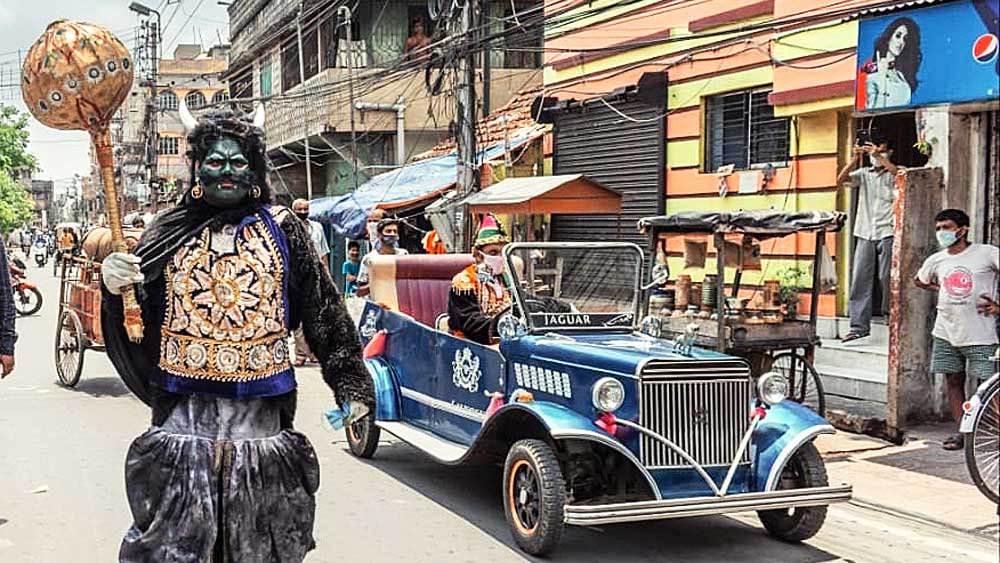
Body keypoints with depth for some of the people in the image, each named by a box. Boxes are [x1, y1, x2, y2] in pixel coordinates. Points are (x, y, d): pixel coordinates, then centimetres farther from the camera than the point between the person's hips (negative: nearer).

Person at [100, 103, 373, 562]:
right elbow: (137, 317, 5)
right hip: (186, 408, 0)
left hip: (261, 411, 0)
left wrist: (349, 385, 1)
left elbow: (324, 313, 3)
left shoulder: (282, 230, 3)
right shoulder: (168, 233, 5)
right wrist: (114, 289, -16)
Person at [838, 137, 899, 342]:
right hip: (865, 233, 4)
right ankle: (859, 326, -2)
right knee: (860, 279, -2)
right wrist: (855, 159, -10)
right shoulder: (864, 173, 17)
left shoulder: (893, 174, 7)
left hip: (887, 232, -3)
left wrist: (879, 157, -20)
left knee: (887, 278, -4)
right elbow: (841, 179, 2)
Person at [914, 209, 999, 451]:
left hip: (980, 335, -5)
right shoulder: (936, 260, 8)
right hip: (946, 333, 5)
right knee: (954, 382, 8)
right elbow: (920, 281, 29)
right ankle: (963, 432, 15)